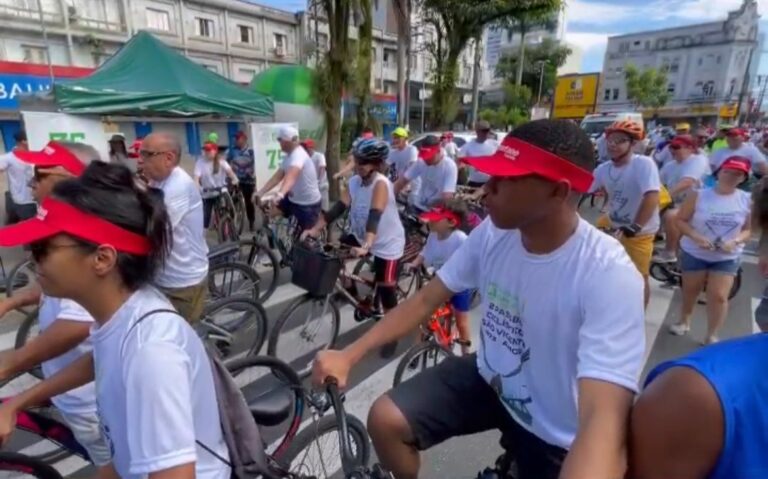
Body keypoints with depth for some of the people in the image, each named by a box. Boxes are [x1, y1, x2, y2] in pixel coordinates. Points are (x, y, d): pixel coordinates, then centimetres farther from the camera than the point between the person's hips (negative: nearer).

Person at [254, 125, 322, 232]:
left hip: (308, 203, -9)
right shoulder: (289, 156, 6)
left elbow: (291, 176, -45)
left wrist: (280, 193, -62)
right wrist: (260, 192, -10)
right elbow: (277, 177, 1)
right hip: (293, 199, 9)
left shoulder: (299, 155, -25)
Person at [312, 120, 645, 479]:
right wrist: (348, 355, -16)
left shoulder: (609, 275, -30)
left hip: (555, 436, -3)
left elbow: (603, 420, -36)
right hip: (488, 382, 4)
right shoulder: (492, 233, -14)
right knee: (385, 420, -8)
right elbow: (426, 299, -9)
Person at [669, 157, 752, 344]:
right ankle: (684, 321, 39)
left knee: (719, 296, -4)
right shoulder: (699, 195, -11)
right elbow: (680, 220, -9)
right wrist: (696, 237, -24)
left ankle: (711, 336, 12)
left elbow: (748, 230, 2)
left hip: (727, 257, 1)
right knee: (690, 291, 14)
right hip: (694, 253, -1)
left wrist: (735, 242, -18)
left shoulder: (748, 201, -5)